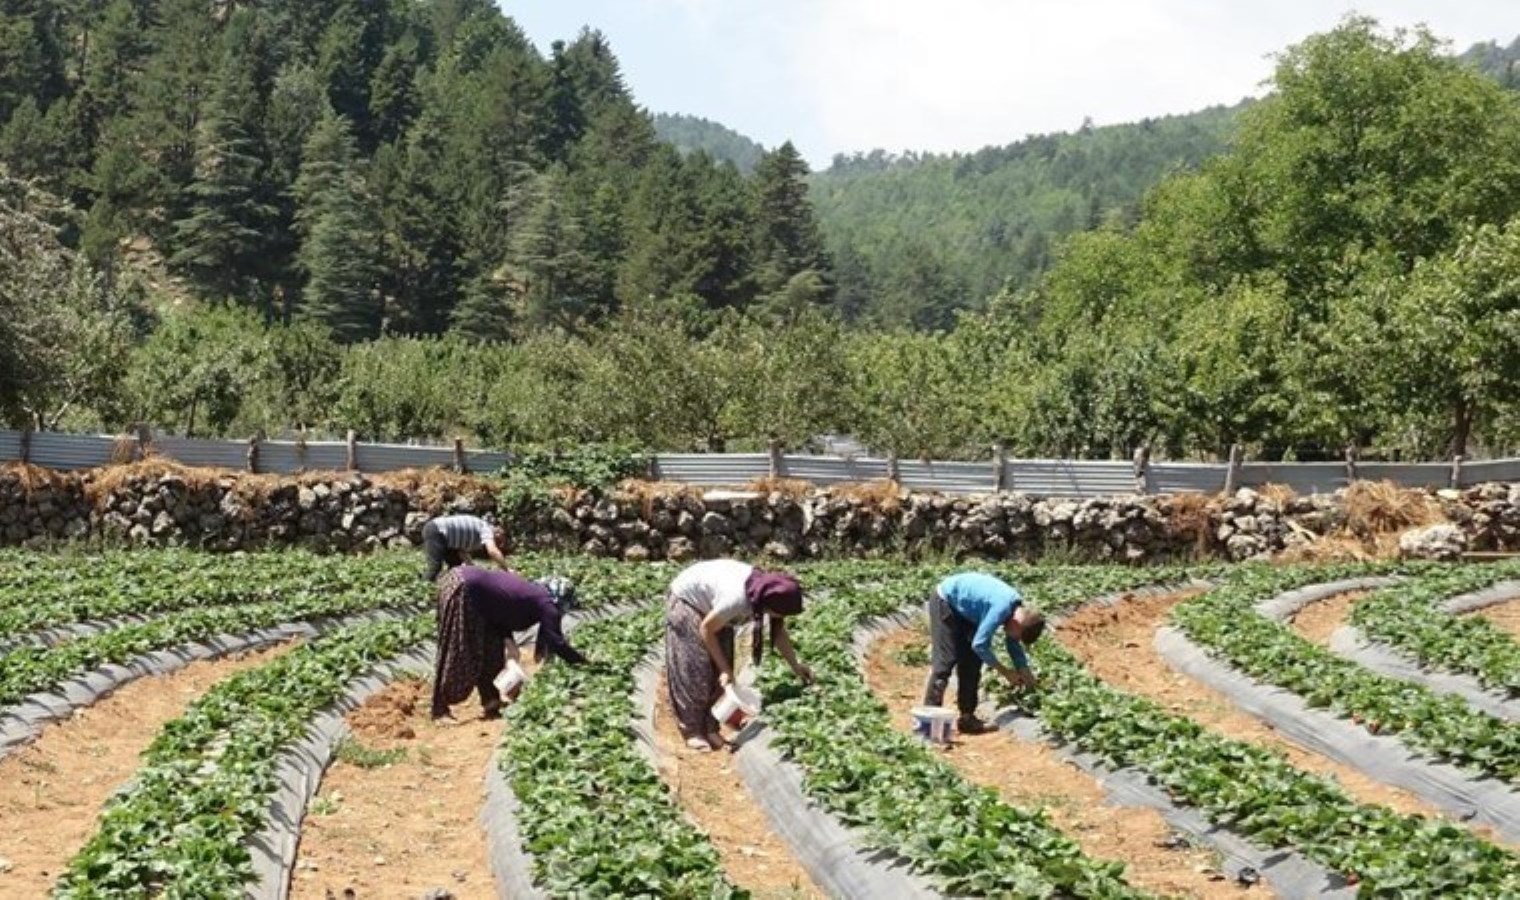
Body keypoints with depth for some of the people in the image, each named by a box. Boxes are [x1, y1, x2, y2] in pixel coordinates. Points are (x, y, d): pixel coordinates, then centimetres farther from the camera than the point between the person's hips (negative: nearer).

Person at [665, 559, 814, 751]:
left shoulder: (768, 591, -20)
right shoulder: (736, 598, -41)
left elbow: (779, 632, -3)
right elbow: (706, 629, -25)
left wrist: (796, 666, -7)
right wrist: (724, 669, -21)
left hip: (711, 603, 7)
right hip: (686, 600, -7)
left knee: (720, 670, 0)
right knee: (694, 670, -8)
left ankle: (710, 727, 8)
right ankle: (692, 731, 0)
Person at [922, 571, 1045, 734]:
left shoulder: (1017, 607, -5)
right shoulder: (1001, 608, -32)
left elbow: (1013, 643, 11)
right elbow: (979, 645, -28)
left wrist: (1024, 672, 4)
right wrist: (1005, 672, -19)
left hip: (962, 608, 9)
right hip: (944, 601, -9)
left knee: (972, 661, 7)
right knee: (946, 661, -14)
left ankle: (967, 716, 13)